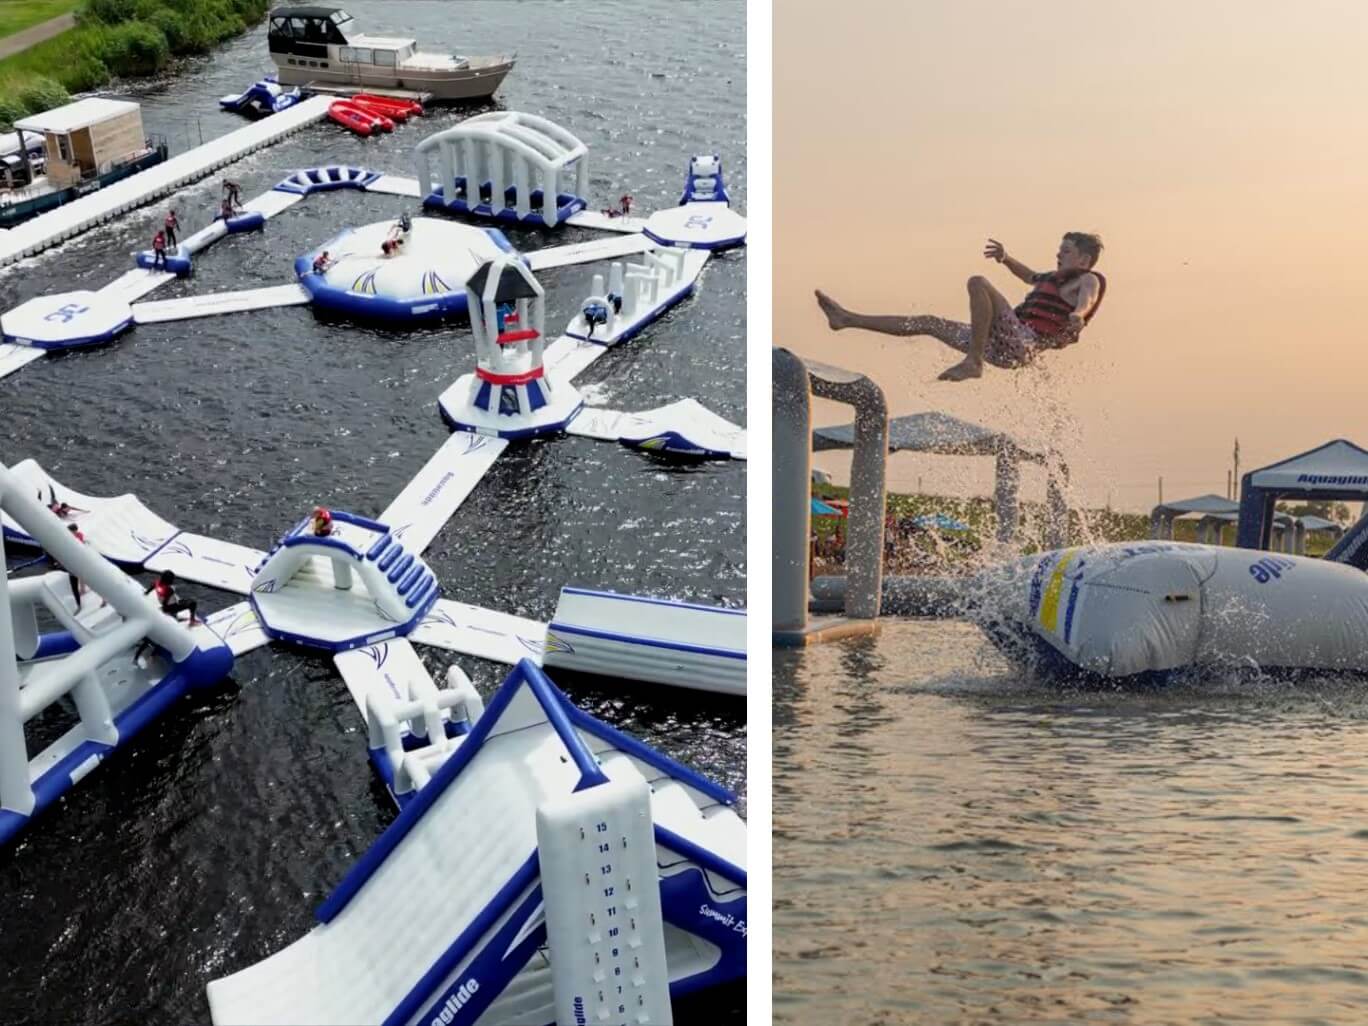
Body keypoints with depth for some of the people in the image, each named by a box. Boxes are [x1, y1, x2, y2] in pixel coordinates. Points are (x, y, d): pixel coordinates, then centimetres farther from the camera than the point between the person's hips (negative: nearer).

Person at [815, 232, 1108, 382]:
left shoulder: (1087, 280, 1)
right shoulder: (1055, 278, 26)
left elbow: (1087, 299, -23)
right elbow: (1032, 277, 48)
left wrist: (1077, 315, -45)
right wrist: (1006, 259, 36)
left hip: (1021, 345, -9)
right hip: (1004, 348, 9)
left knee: (978, 283, -25)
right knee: (928, 323, 12)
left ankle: (973, 362, -25)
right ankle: (846, 319, 17)